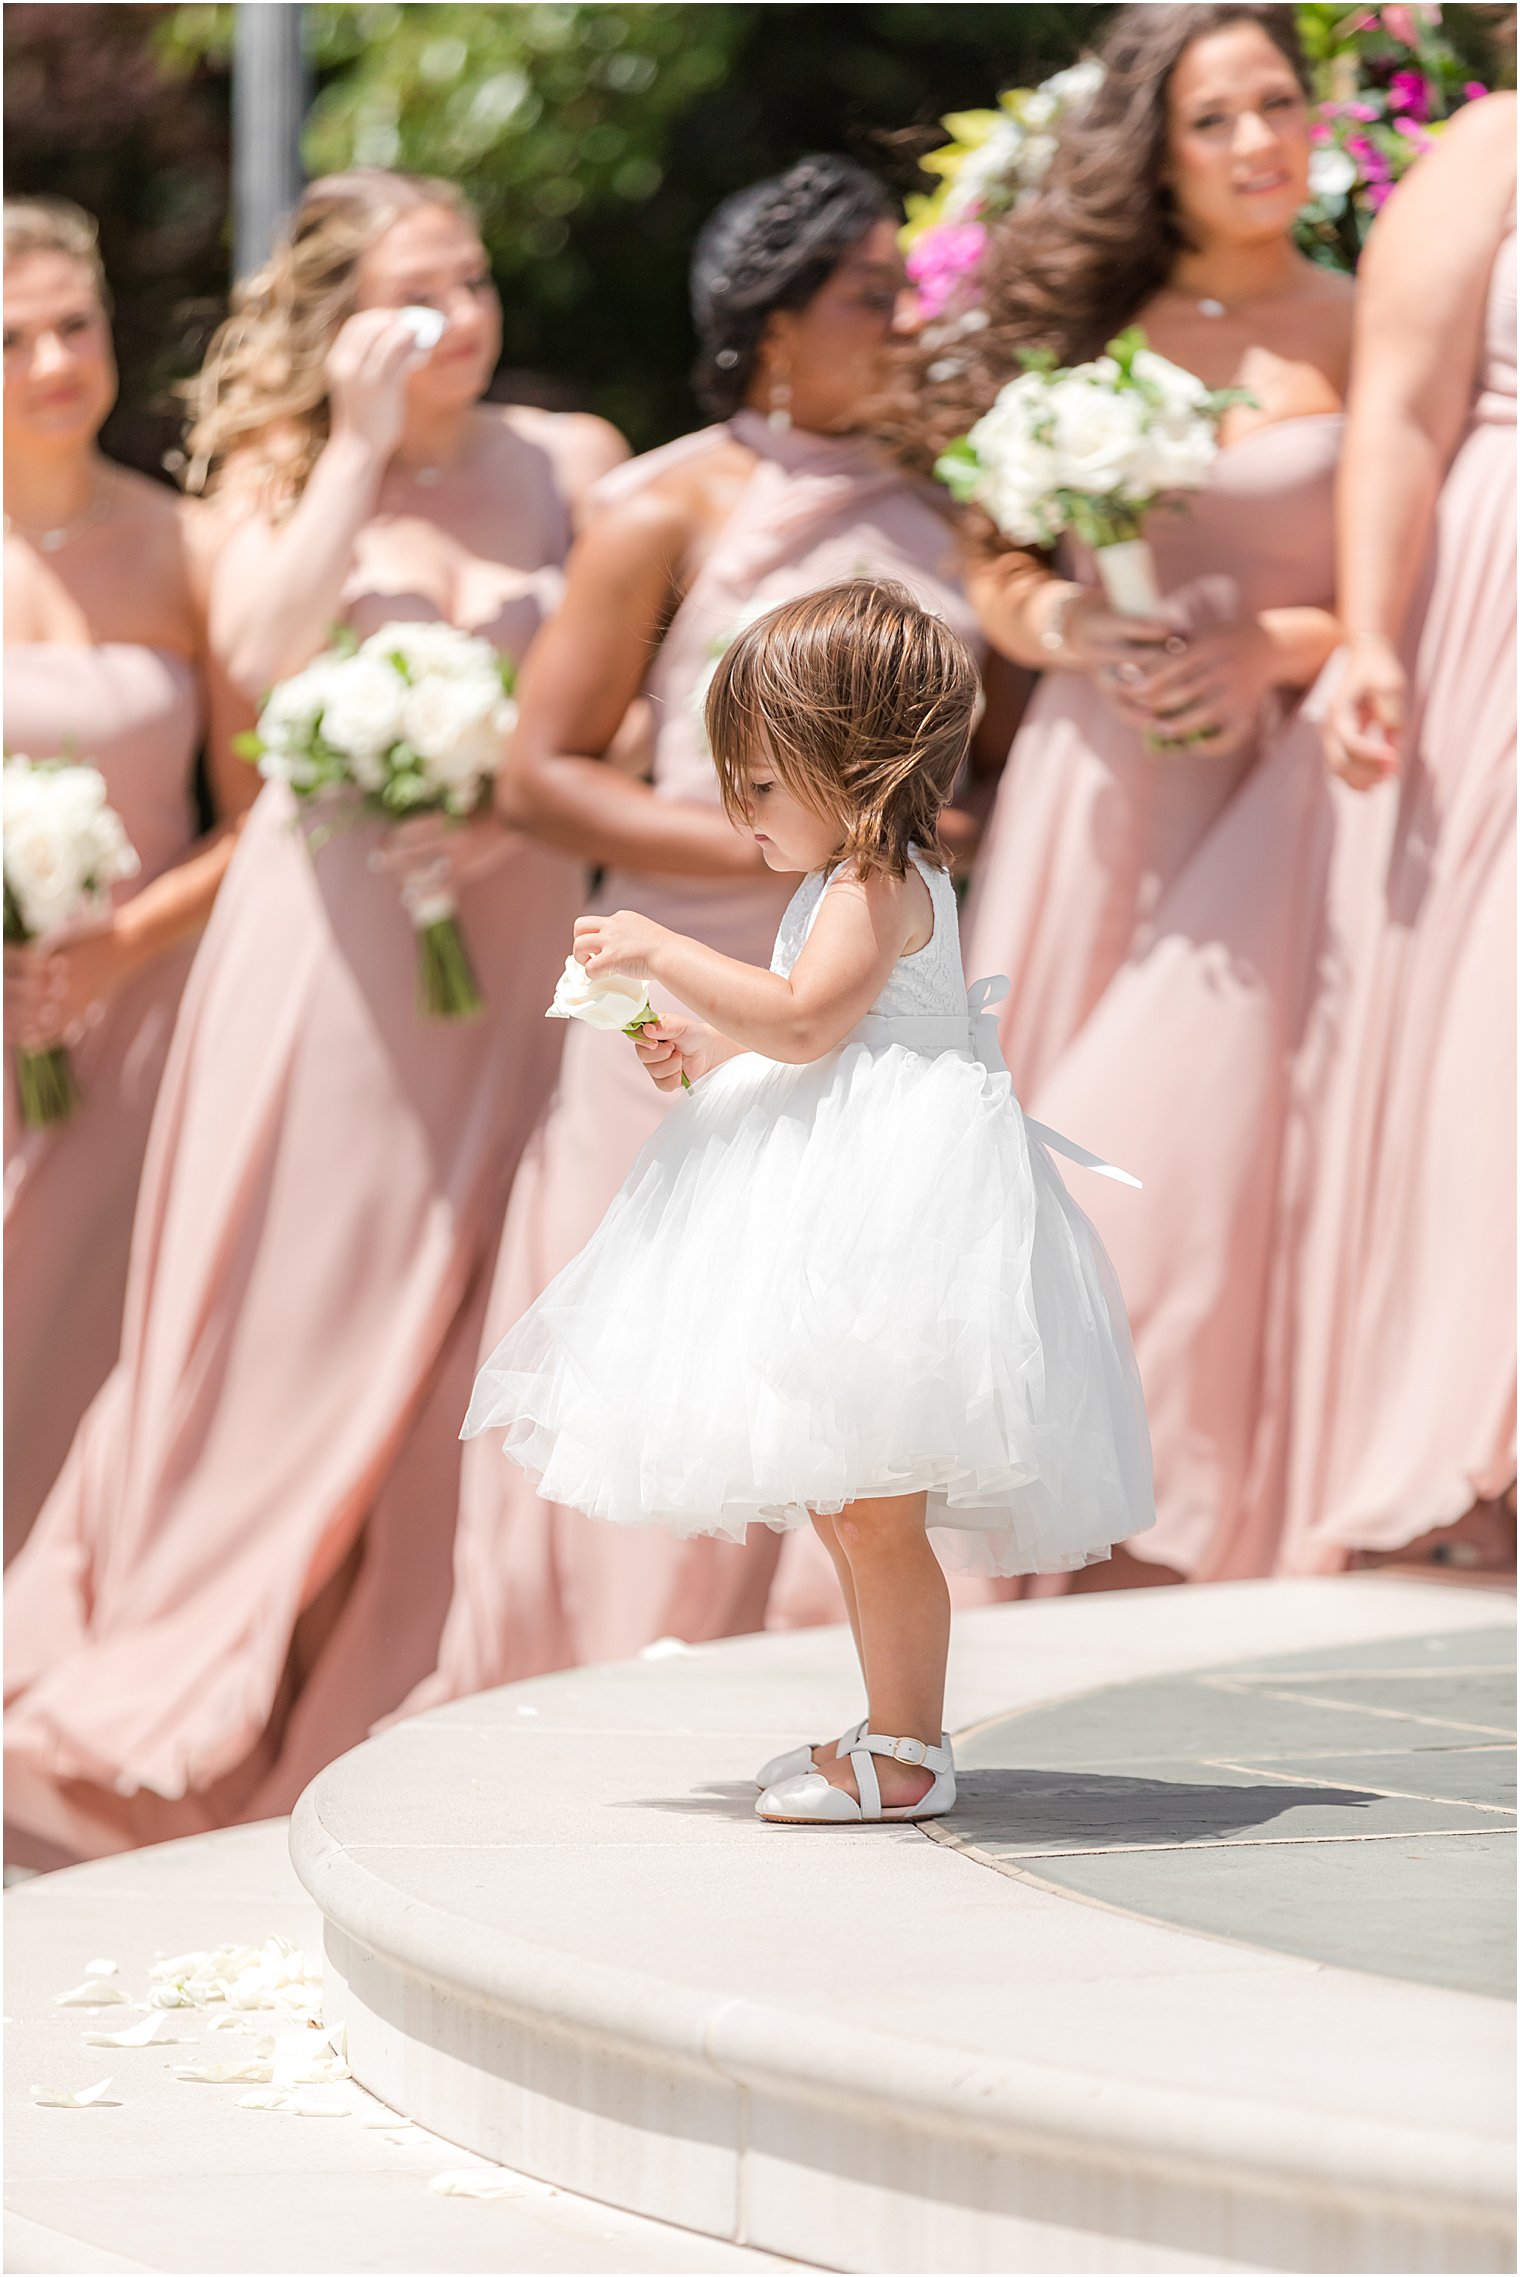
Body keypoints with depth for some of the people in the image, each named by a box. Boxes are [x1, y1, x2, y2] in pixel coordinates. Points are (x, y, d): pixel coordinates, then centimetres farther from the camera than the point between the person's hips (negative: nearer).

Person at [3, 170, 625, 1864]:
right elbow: (260, 652, -15)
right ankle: (204, 1710, 11)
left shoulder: (571, 463, 6)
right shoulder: (282, 471, 5)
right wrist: (362, 446, -13)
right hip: (331, 936, -1)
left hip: (513, 937, 1)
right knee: (290, 1306, 1)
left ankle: (410, 1703, 11)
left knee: (457, 1322, 1)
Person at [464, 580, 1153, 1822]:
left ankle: (908, 1752, -6)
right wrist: (706, 1053, 14)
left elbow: (805, 1021, -23)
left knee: (870, 1507, -10)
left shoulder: (879, 884, -12)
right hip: (846, 1196, 11)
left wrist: (664, 955, -19)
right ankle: (895, 1734, 19)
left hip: (893, 1195, -11)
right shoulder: (859, 881, 20)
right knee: (854, 1508, 13)